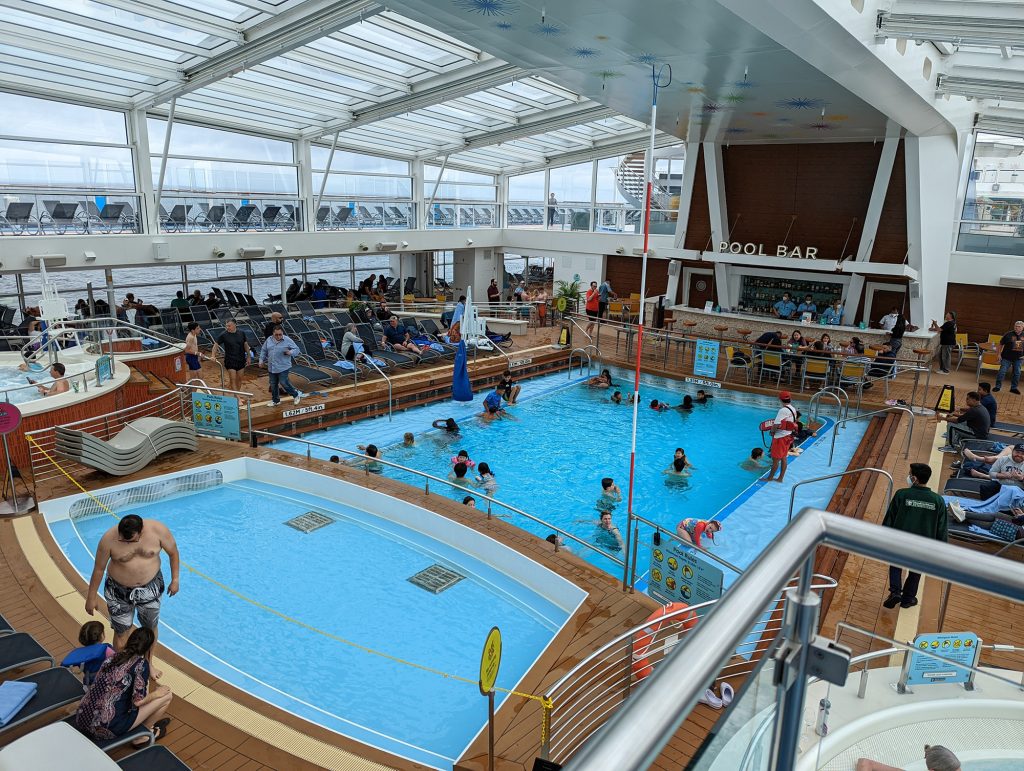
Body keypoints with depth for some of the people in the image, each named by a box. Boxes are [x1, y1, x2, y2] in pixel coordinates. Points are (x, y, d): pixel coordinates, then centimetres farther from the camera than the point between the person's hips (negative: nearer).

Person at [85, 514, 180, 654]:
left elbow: (173, 552, -5)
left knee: (150, 628, 19)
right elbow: (98, 569, -9)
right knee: (121, 632, 11)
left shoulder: (157, 530, -23)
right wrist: (91, 598, -1)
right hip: (119, 591, -1)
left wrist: (175, 579, -1)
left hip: (150, 588, 2)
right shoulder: (109, 539, -24)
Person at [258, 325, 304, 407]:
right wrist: (261, 360, 11)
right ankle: (275, 401, 28)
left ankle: (296, 395, 13)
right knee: (273, 384, 12)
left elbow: (297, 349, -4)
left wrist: (290, 352, -24)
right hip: (272, 367, 5)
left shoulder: (287, 340, -8)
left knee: (283, 383, -9)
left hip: (283, 367, -5)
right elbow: (263, 351, 17)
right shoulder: (269, 340, 5)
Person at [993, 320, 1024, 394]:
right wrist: (999, 354, -6)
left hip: (1018, 358, 3)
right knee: (1002, 371, -4)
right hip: (1007, 357, -3)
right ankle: (997, 386, 8)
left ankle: (1014, 388, 23)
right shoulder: (1009, 334, -9)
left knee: (1017, 373, 9)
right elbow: (1001, 344, -2)